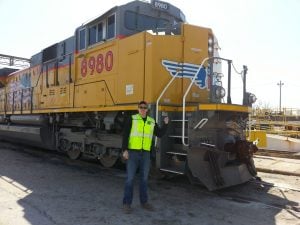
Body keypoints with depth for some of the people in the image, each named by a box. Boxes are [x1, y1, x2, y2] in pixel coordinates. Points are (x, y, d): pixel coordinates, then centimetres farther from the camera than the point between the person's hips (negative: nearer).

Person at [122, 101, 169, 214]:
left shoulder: (151, 122, 9)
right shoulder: (132, 119, -3)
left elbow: (160, 134, 10)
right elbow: (125, 135, -6)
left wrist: (165, 124, -3)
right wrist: (125, 150, -14)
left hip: (145, 154, 4)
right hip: (132, 152, -4)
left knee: (144, 178, 10)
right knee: (130, 178, -3)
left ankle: (144, 201, 22)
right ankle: (127, 203, 6)